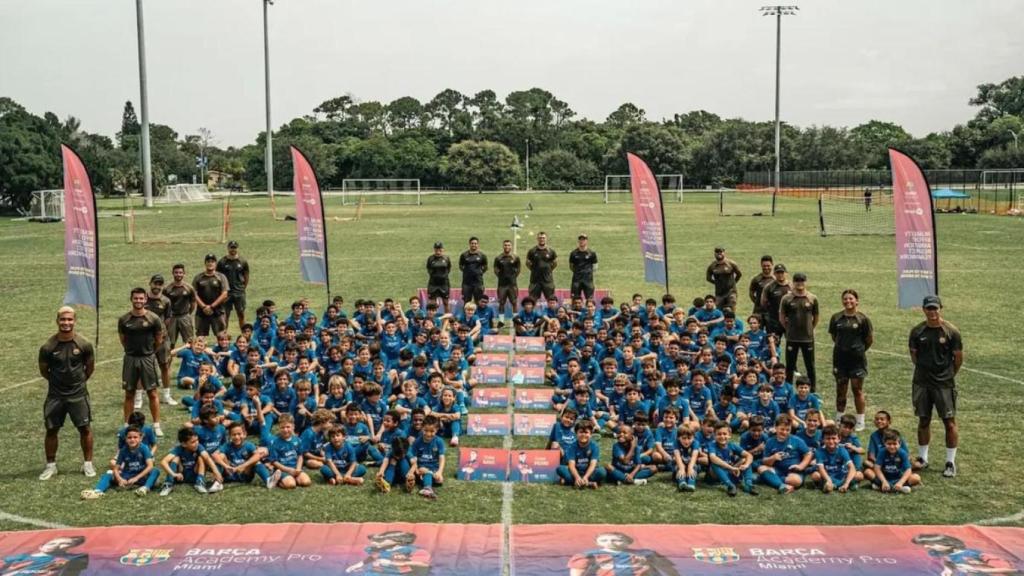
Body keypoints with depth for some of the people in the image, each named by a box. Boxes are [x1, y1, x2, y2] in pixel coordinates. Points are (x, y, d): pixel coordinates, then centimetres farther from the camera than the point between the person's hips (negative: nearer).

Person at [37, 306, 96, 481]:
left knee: (85, 428, 4)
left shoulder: (84, 344, -11)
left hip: (78, 394, 0)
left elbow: (90, 367, 6)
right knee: (51, 430, 7)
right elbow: (43, 371, 4)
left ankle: (88, 463, 18)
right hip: (55, 395, 0)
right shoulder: (48, 347, -12)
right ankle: (51, 465, 22)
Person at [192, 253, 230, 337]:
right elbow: (194, 294, 3)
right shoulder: (198, 277, 9)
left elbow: (224, 295, -4)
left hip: (217, 312, -2)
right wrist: (204, 307, -9)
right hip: (201, 312, 2)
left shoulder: (221, 277, 4)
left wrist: (211, 306, -10)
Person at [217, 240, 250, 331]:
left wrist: (243, 288, 7)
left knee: (241, 314, 4)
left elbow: (246, 277, 10)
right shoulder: (222, 261, -1)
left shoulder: (242, 262, 2)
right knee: (225, 314, 2)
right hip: (226, 292, -1)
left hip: (239, 293, 1)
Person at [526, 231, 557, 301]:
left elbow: (555, 263, 14)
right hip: (535, 279, 0)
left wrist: (548, 270, 8)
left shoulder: (551, 251, 2)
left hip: (548, 279, 0)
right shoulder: (532, 251, 0)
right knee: (532, 299, 2)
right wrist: (535, 270, 8)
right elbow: (528, 263, 12)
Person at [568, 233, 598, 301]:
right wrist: (577, 271, 5)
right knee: (575, 298, 2)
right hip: (576, 279, 1)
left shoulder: (591, 253, 1)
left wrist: (588, 271, 2)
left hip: (588, 278, -1)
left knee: (589, 298, -1)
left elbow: (595, 265, 8)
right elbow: (571, 266, 14)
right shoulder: (574, 253, 5)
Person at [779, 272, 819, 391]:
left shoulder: (812, 299, 0)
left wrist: (809, 329, 9)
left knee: (810, 366, 8)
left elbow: (816, 318, 10)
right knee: (790, 366, 7)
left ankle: (813, 391, 18)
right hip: (792, 339, 0)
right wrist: (790, 329, 8)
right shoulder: (787, 299, -3)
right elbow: (781, 318, 5)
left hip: (808, 338, 1)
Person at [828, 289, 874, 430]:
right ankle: (838, 419, 21)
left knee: (857, 390, 4)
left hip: (857, 360, -3)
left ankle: (860, 421, 15)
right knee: (841, 390, 11)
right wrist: (843, 346, 9)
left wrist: (859, 349, 8)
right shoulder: (836, 318, 2)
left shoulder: (862, 319, -7)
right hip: (840, 358, 3)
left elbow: (870, 340, 0)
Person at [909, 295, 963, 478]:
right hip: (922, 383, 3)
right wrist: (924, 370, 12)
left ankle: (951, 462, 8)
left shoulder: (951, 331, -7)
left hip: (944, 384, -3)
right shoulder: (917, 331, 1)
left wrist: (949, 374, 9)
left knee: (949, 422, -2)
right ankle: (922, 458, 23)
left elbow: (959, 358, 1)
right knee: (923, 421, 11)